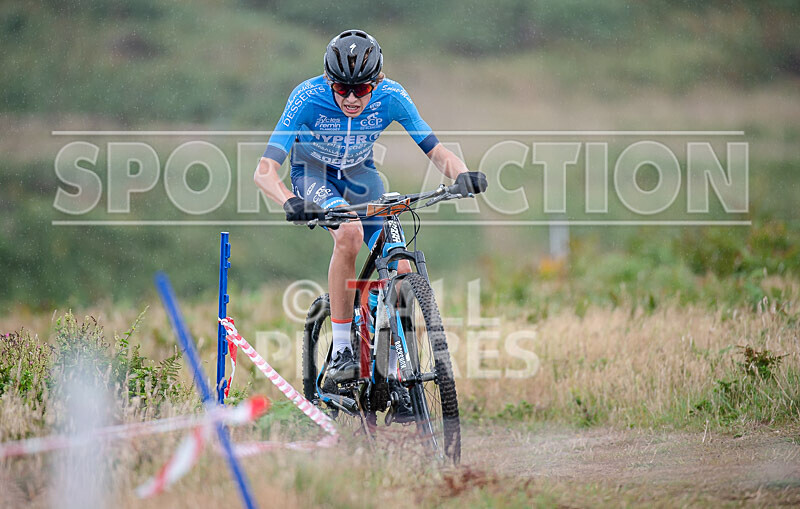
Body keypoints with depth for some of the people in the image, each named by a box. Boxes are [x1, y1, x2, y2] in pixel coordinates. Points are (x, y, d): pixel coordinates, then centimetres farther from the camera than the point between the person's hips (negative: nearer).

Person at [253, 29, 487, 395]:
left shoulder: (391, 97, -25)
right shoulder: (308, 98, -33)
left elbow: (436, 151, -22)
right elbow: (264, 170, -38)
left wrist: (461, 174, -44)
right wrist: (290, 203, -58)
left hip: (360, 176, 3)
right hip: (313, 174, -3)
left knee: (400, 270, -14)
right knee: (350, 232, -35)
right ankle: (340, 352, -25)